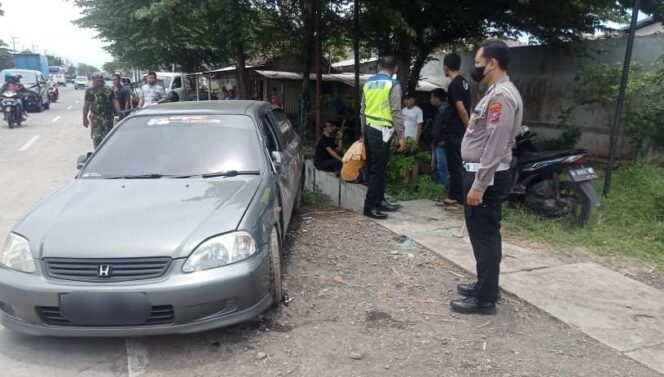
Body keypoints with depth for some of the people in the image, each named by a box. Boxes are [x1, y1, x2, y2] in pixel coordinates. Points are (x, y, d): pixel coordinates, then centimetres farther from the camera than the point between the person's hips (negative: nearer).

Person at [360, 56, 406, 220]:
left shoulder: (368, 83, 11)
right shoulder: (393, 85, -8)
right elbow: (396, 112, -13)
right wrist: (400, 136, -9)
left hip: (369, 129, 7)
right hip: (382, 131, -7)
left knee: (375, 168, 14)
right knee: (378, 170, -3)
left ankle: (380, 201, 23)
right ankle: (370, 207, 0)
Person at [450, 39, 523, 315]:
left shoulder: (501, 96, -18)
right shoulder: (496, 92, 15)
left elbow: (496, 146, -24)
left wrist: (478, 185, -23)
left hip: (488, 178, -11)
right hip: (484, 174, 11)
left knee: (484, 236, -3)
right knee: (484, 234, 18)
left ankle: (485, 299, 7)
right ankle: (485, 286, 31)